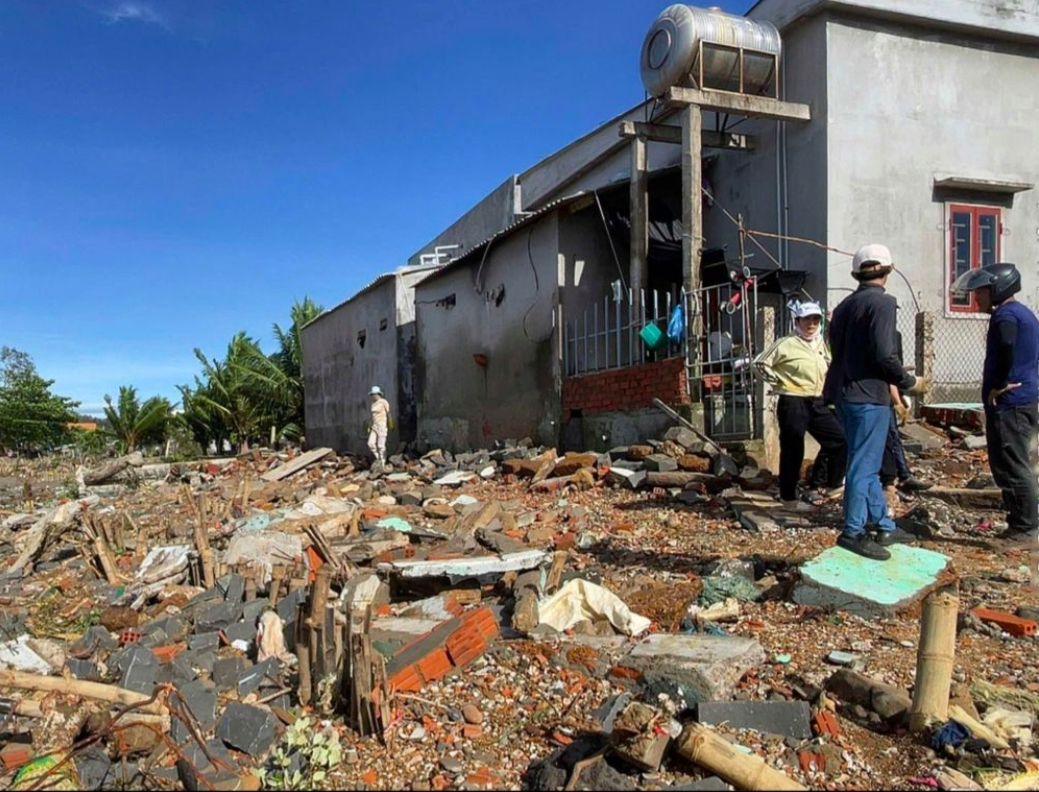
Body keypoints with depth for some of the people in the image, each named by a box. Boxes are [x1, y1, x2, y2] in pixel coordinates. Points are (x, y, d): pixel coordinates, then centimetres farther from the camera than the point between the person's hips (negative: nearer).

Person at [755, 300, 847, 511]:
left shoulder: (822, 343, 11)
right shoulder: (787, 344, -10)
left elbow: (831, 367, 26)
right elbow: (760, 363, -10)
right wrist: (778, 382, -8)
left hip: (817, 403, 7)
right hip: (793, 403, -7)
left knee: (839, 440, 9)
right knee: (793, 451, 0)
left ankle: (834, 484, 26)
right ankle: (788, 498, 11)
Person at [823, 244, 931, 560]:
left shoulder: (845, 305, 13)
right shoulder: (882, 302, -12)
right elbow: (884, 354, -20)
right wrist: (909, 383, -4)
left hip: (845, 392, 9)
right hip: (868, 395, -9)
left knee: (866, 463, 16)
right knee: (865, 464, -3)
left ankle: (884, 525, 27)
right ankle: (853, 532, 2)